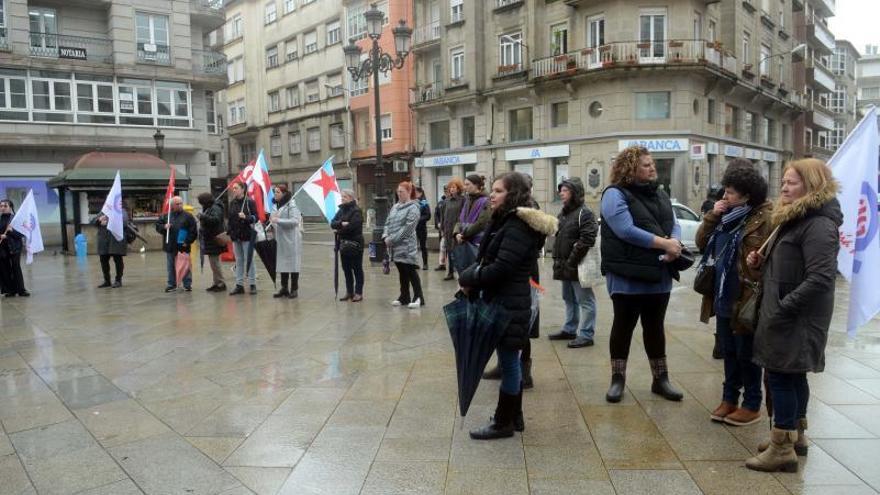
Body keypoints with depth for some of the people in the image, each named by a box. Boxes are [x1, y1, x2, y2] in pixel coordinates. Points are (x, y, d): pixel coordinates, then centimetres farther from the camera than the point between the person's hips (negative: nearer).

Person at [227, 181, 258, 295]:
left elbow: (255, 217, -8)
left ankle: (252, 284, 6)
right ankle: (239, 285, 14)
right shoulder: (232, 203, 11)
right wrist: (228, 230, 10)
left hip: (247, 235, -6)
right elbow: (229, 218, 18)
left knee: (249, 259, -1)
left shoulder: (250, 202, -6)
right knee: (238, 261, 9)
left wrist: (246, 217, -24)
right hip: (235, 236, 6)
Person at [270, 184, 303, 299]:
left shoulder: (291, 205, -10)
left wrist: (278, 220, -23)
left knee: (292, 264, -1)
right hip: (281, 240, 8)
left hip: (291, 239, -8)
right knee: (282, 264, 10)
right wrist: (273, 219, 4)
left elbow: (294, 221, -20)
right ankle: (284, 288, 18)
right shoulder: (279, 205, 13)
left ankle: (294, 289, 7)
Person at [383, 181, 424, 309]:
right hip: (396, 247, 7)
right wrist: (385, 236, -2)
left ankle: (418, 297, 4)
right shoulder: (395, 206, 14)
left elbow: (407, 228, -17)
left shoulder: (413, 208, -10)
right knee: (402, 273, 14)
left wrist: (392, 239, -16)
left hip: (407, 246, -7)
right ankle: (404, 297, 22)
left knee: (411, 272, -4)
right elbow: (388, 222, 16)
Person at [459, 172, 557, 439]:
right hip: (502, 301, 10)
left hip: (509, 304, -10)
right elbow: (487, 261, 12)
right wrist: (472, 278, -5)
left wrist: (467, 278, -12)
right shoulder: (505, 221, 14)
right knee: (509, 361, 17)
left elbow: (501, 268, -24)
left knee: (508, 361, 1)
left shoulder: (517, 227, -17)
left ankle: (503, 423, 13)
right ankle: (514, 417, 29)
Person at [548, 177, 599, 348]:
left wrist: (572, 261, -20)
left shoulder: (584, 213, -12)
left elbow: (587, 239, -22)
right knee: (569, 299, 19)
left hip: (578, 266, -9)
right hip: (564, 266, 10)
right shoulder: (562, 214, 17)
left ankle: (586, 335, 2)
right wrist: (557, 260, 13)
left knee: (584, 300, -2)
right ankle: (570, 330, 30)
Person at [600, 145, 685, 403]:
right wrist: (664, 244, -18)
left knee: (655, 327, 14)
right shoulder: (615, 194, -10)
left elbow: (674, 225, 10)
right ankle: (617, 379, 17)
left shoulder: (659, 194, 14)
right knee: (623, 326, 5)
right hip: (628, 276, -6)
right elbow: (627, 231, -20)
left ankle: (660, 379, 25)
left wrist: (675, 243, -14)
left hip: (660, 274, 6)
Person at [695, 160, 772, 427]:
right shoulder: (728, 215, 10)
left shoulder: (763, 220, -16)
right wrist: (712, 216, -2)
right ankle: (729, 398, 30)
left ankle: (752, 406, 21)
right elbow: (702, 243, 10)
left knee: (746, 355, 6)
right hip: (723, 298, 7)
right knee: (729, 352, 17)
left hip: (744, 301, -7)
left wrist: (752, 295, -21)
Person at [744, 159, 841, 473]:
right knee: (793, 376, 17)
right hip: (785, 314, 10)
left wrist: (783, 308, -24)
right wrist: (760, 262, 6)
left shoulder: (819, 225, -17)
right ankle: (795, 436, 30)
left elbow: (821, 278, -26)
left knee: (781, 376, -5)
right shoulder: (794, 219, 15)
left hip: (796, 318, -10)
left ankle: (782, 449, 3)